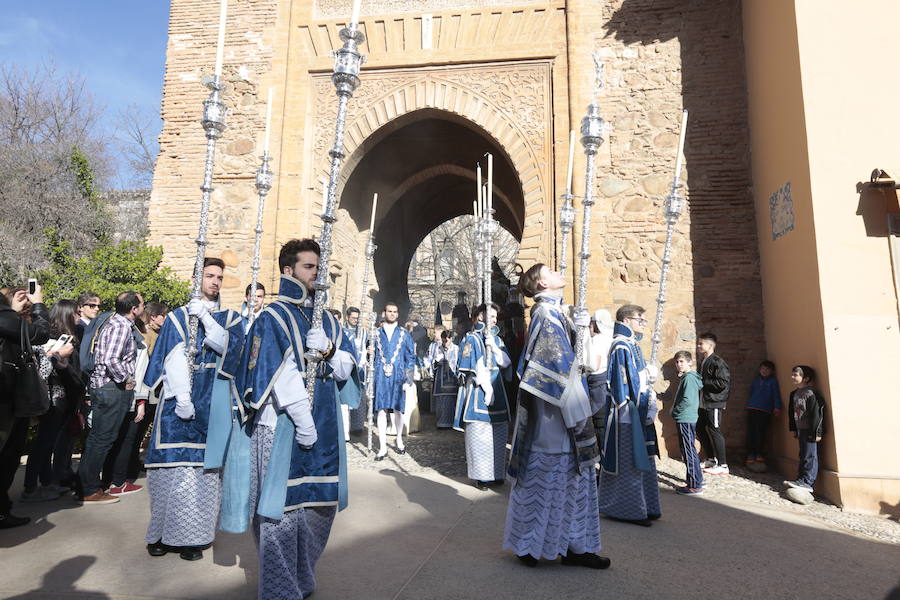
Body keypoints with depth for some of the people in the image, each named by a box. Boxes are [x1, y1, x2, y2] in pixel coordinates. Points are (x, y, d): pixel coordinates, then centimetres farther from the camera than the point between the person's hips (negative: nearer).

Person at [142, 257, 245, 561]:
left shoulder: (230, 318, 12)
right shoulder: (177, 317, 8)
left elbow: (229, 347, -8)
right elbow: (174, 358, -5)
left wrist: (205, 317, -15)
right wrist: (182, 397, -17)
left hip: (214, 402, 1)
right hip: (179, 397, -1)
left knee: (205, 465, 0)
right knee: (174, 464, -2)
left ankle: (194, 535, 10)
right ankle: (164, 532, 13)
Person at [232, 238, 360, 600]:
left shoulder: (326, 320, 15)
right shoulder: (273, 318, -4)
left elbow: (347, 369, 12)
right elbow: (281, 376, -14)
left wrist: (329, 352, -9)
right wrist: (304, 423, -18)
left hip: (325, 427, 7)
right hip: (284, 428, -6)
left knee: (320, 505, 13)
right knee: (283, 506, 0)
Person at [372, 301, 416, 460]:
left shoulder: (404, 334, 9)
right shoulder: (376, 333, 9)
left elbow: (411, 358, 7)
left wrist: (408, 380, -1)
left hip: (398, 377, 0)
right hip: (380, 377, 0)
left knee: (398, 410, 6)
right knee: (381, 411, -4)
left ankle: (399, 439, 29)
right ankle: (383, 448, 1)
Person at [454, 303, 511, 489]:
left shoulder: (496, 339, 16)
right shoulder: (472, 339, -2)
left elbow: (506, 362, 6)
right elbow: (472, 370, -9)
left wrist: (494, 346, -7)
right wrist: (487, 387, -14)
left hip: (497, 391, 6)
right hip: (478, 391, -6)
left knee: (498, 434, 7)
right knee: (479, 433, -5)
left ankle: (496, 473, 17)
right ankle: (480, 476, 4)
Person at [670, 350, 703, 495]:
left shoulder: (689, 378, -15)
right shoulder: (685, 377, 15)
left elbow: (687, 400, -24)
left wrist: (674, 411, -12)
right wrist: (675, 409, 12)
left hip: (685, 420, -10)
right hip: (687, 419, 10)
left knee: (689, 452, -5)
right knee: (690, 451, 16)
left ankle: (695, 486, -1)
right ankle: (697, 479, 25)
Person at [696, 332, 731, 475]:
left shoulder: (717, 362, -14)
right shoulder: (703, 362, 14)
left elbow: (723, 383, -23)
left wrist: (703, 382, -18)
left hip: (715, 403, -9)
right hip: (703, 403, 9)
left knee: (715, 432, -4)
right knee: (701, 429, 15)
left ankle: (722, 465, 7)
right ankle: (711, 460, 30)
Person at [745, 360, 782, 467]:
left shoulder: (773, 381, 8)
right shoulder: (756, 381, 19)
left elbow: (776, 394, -1)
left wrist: (777, 407, -12)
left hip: (765, 411, -3)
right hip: (752, 409, 3)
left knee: (760, 432, -7)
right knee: (751, 432, 0)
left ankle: (758, 454, 6)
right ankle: (750, 455, 4)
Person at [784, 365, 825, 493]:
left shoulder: (811, 393, -14)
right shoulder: (794, 394, 13)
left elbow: (816, 414, -17)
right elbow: (792, 412, 18)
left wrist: (816, 432, -18)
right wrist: (794, 429, 19)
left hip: (810, 430, -9)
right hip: (801, 430, 9)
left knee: (810, 456, -5)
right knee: (803, 456, 12)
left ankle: (807, 482, -5)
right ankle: (802, 478, 17)